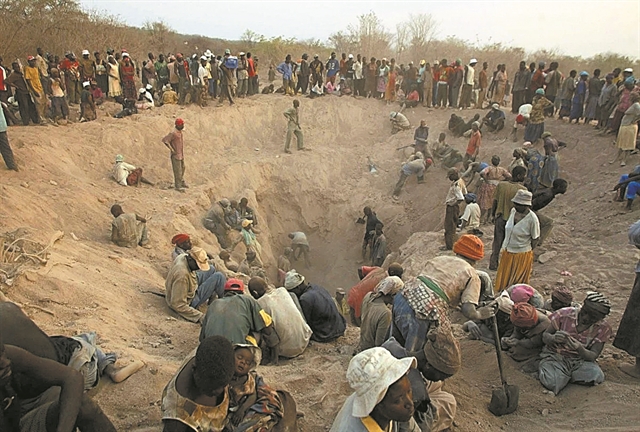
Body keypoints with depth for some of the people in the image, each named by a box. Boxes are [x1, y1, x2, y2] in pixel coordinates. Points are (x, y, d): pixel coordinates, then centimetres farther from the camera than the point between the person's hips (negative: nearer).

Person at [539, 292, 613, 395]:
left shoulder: (603, 328, -6)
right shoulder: (564, 314, -14)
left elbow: (593, 356, -10)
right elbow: (545, 336, -7)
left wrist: (579, 348, -34)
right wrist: (553, 338, -34)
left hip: (580, 361, 3)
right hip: (555, 357, -3)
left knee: (597, 377, -29)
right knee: (552, 382, -32)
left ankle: (563, 375, -3)